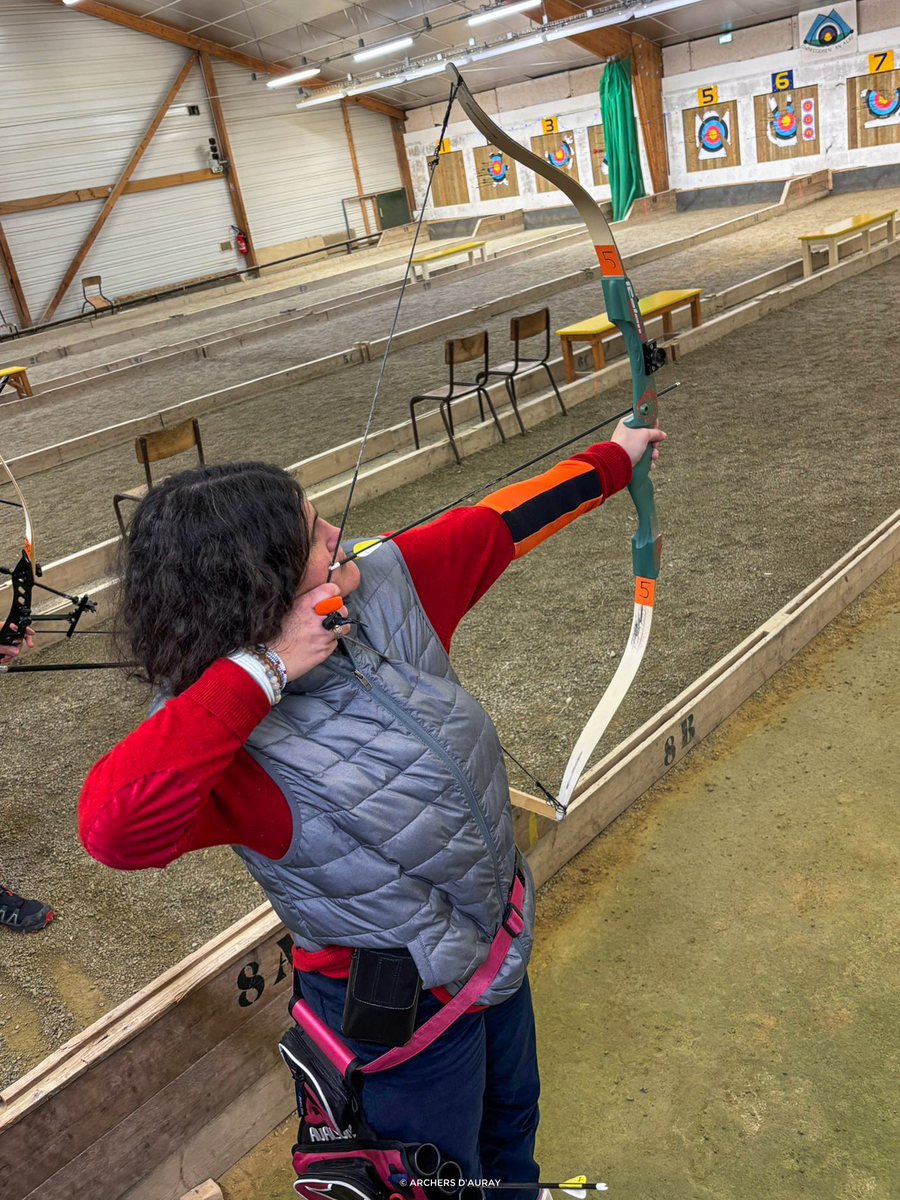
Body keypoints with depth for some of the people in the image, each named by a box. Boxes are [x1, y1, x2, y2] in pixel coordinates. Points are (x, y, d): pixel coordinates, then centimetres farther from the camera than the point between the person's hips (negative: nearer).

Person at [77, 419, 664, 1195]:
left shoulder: (381, 586, -16)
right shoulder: (225, 738, -33)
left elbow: (493, 527, -5)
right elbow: (115, 824, -52)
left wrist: (614, 460, 6)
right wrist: (259, 674, -46)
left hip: (498, 943, 7)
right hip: (407, 1012, -7)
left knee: (512, 1115, 36)